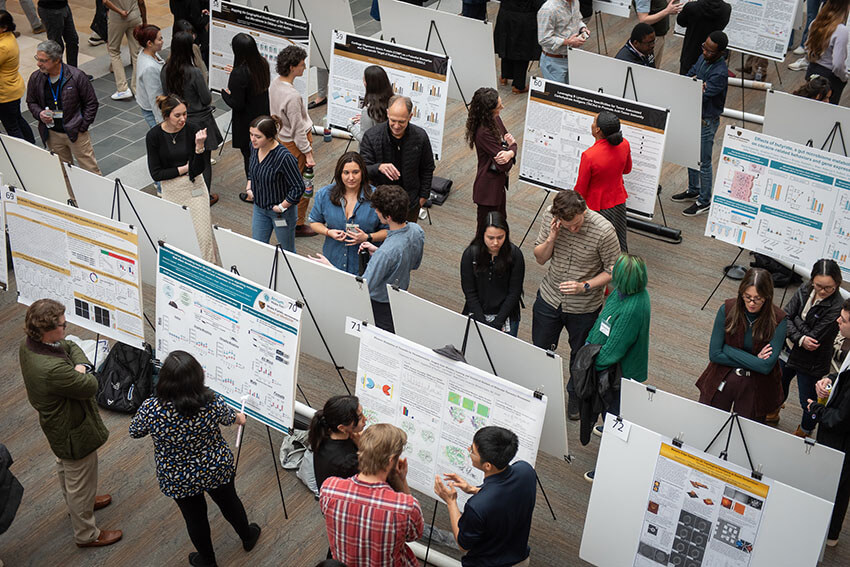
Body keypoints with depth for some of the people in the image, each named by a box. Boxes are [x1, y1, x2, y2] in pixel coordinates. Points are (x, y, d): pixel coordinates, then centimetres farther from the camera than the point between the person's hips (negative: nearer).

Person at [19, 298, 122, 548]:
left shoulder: (28, 345, -14)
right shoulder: (53, 369, -43)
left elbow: (70, 346, 0)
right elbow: (91, 386, -29)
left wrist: (80, 365, -19)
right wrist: (82, 371, -11)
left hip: (55, 424, 10)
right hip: (74, 432, -10)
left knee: (65, 468, 34)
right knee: (81, 481, 13)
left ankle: (76, 504, 61)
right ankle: (86, 534, 35)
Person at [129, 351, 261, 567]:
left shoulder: (151, 410, -30)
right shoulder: (212, 402, -27)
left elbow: (134, 433, -8)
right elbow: (228, 417, -2)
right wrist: (239, 417, 24)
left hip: (178, 481, -1)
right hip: (217, 469, 1)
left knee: (195, 517, 23)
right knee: (229, 503, 29)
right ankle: (247, 537, 56)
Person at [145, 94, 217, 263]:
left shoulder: (192, 131, -11)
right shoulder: (154, 135, -11)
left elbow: (197, 170, -14)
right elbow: (156, 173, -10)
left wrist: (199, 146, -28)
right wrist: (183, 169, -11)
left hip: (194, 188, 0)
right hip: (171, 190, 0)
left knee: (202, 234, -2)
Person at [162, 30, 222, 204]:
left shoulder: (165, 71, -10)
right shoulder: (194, 73, -26)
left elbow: (167, 93, 4)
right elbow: (207, 99, -16)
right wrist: (208, 94, 4)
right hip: (199, 121, -5)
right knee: (203, 160, 12)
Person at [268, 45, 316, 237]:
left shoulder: (274, 85, -2)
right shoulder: (292, 96, -30)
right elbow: (298, 129, -25)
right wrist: (308, 154, -17)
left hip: (282, 138, 9)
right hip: (295, 143, -9)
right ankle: (298, 224, 16)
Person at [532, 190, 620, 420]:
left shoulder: (604, 231, -28)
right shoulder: (549, 216, -17)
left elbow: (612, 270, -14)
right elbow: (540, 258, -6)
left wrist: (585, 286, -27)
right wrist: (551, 239, -25)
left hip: (584, 306, -2)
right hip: (549, 297, 3)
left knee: (580, 356, 20)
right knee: (540, 350, 19)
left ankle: (575, 395, 48)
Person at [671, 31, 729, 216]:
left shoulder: (720, 73, -29)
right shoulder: (703, 58, -3)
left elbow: (702, 96, -31)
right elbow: (690, 74, 9)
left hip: (707, 121, -8)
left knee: (703, 162, 5)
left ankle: (704, 201, 20)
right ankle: (693, 190, 42)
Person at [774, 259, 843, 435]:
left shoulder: (836, 308, -29)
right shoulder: (806, 289, -12)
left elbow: (813, 338, -27)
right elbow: (785, 316, -13)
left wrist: (795, 319, -16)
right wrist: (800, 339, -26)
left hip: (811, 362, -5)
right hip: (789, 351, 5)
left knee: (808, 401, 13)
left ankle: (805, 430, 44)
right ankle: (772, 414, 57)